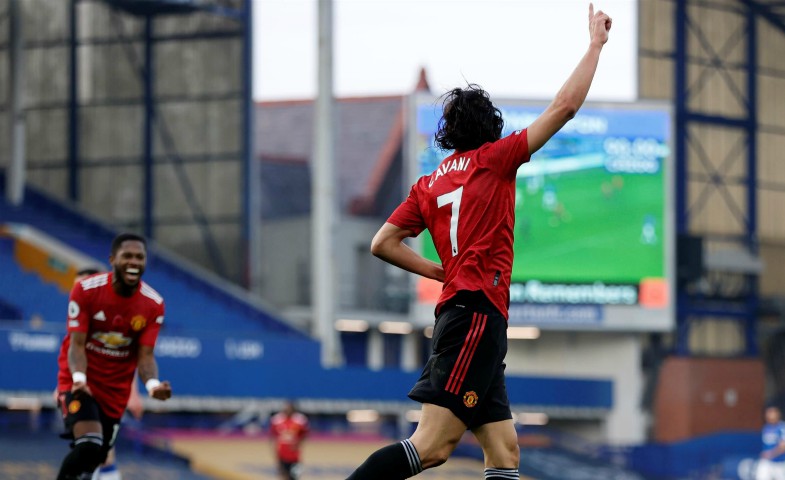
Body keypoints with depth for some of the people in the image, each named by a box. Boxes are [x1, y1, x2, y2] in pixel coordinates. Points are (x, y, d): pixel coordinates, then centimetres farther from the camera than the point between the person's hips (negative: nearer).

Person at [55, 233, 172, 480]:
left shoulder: (154, 305, -8)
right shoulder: (86, 290, -16)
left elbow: (145, 355, -9)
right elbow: (77, 345, -17)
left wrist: (152, 384, -31)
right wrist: (79, 378, -37)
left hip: (115, 392, 4)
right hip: (81, 384, -4)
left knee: (96, 458, 9)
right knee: (89, 446, -26)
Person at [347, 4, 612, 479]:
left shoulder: (428, 185, 19)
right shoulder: (492, 159, 2)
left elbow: (383, 243, 19)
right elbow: (566, 105, 0)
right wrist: (596, 44, 9)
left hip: (457, 311, 9)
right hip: (478, 314, -9)